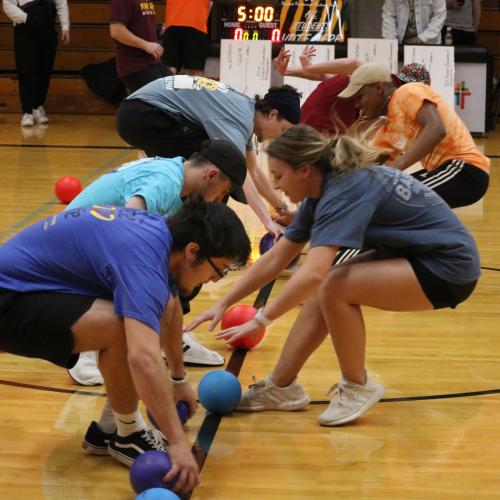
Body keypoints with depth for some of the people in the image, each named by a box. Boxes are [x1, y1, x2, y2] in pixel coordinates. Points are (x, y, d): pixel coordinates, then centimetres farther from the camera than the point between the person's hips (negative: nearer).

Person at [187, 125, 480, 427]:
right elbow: (275, 260, 10)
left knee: (335, 288, -22)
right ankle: (281, 386, 9)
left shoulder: (345, 191, -25)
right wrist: (224, 304, 8)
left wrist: (261, 320, -28)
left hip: (448, 267, -9)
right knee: (321, 292, 0)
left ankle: (358, 387, -3)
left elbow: (312, 274, -36)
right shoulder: (322, 193, 3)